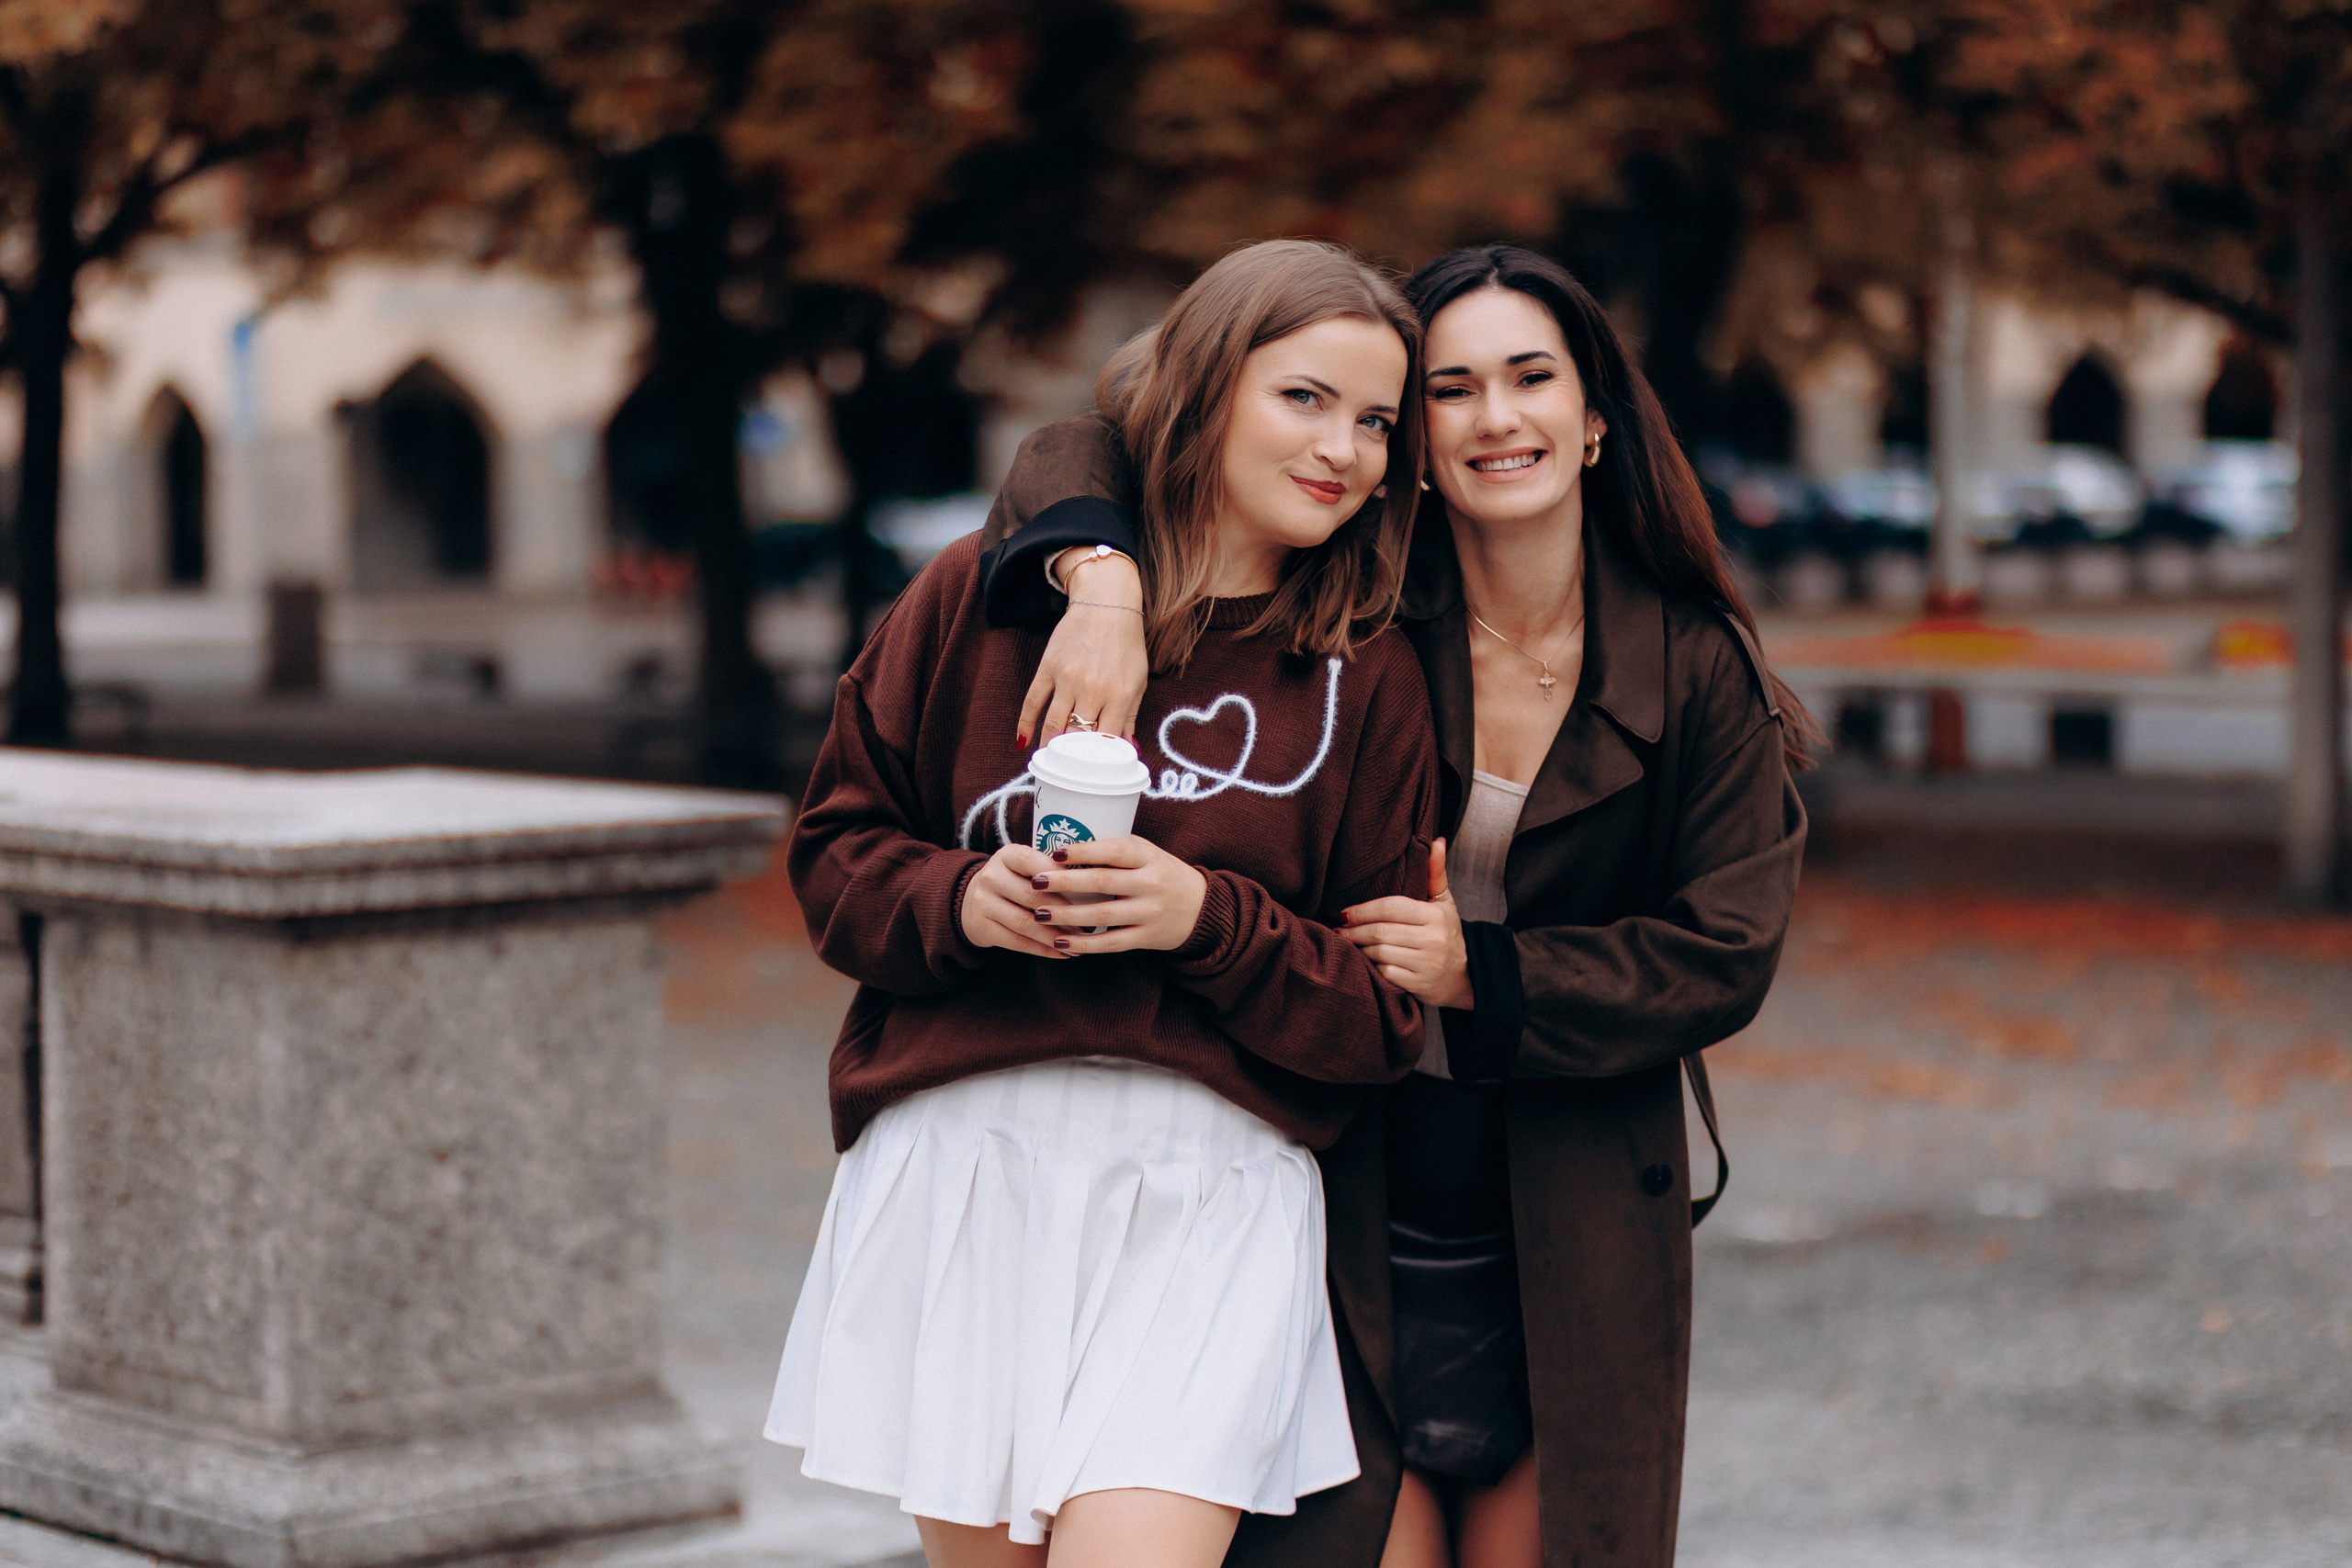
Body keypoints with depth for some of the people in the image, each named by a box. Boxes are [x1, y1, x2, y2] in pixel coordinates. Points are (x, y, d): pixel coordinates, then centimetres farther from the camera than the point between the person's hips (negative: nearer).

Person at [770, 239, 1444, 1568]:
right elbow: (836, 850, 11)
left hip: (1208, 1183, -1)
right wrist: (960, 902, -10)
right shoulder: (983, 595, 7)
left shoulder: (1367, 680, 7)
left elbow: (1387, 1011, 5)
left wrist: (1209, 920, -12)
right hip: (962, 1163, 1)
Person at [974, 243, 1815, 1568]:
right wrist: (1100, 577, -24)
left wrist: (1483, 975, -14)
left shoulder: (1692, 668, -1)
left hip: (1573, 1259, 1)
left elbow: (1725, 953, -3)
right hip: (1347, 1224, -1)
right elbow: (1090, 450, -2)